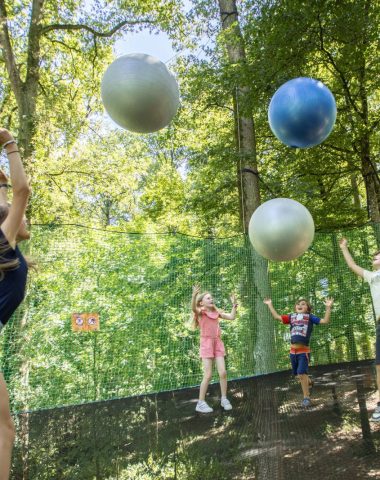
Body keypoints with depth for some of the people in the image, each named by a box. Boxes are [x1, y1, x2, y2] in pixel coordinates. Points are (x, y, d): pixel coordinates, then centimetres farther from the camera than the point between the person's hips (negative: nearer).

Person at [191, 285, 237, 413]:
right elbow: (193, 308, -30)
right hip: (206, 344, -4)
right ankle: (201, 403, 8)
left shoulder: (216, 312, 8)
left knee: (223, 373, 0)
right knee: (208, 375, -5)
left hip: (218, 343, 5)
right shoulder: (201, 312, -7)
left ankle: (224, 399, 19)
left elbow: (232, 317, 10)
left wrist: (234, 304, 8)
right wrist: (194, 295, -47)